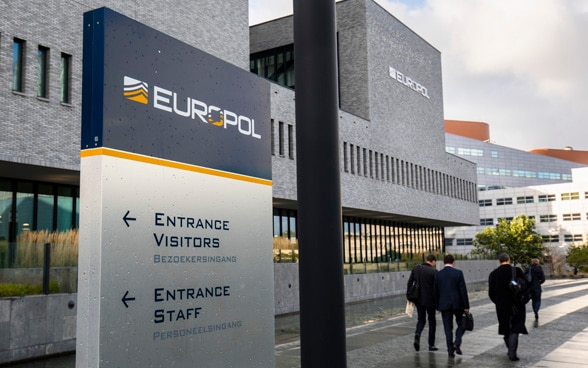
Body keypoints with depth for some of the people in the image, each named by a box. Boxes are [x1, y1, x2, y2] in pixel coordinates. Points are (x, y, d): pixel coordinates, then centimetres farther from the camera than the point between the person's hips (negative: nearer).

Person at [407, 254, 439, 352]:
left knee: (421, 320, 15)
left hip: (418, 299, 3)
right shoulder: (434, 271, -12)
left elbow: (409, 283, 3)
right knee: (432, 321, 12)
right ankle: (431, 345, 15)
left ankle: (417, 335, -14)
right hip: (430, 300, -3)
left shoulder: (416, 268, 1)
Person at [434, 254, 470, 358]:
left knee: (448, 328, 7)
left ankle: (451, 350, 7)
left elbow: (436, 292, 5)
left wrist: (438, 306, 14)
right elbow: (463, 291, -7)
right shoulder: (458, 273, -5)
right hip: (457, 304, -2)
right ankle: (457, 343, -3)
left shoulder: (438, 275, 2)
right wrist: (466, 306, -2)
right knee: (461, 324, 15)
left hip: (444, 305, 2)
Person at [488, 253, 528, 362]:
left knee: (506, 329, 17)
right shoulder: (517, 271, -8)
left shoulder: (493, 274, -4)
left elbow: (491, 293, -2)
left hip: (502, 307, 2)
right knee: (515, 329, 3)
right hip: (516, 306, -2)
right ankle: (512, 352, -9)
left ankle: (511, 351, 27)